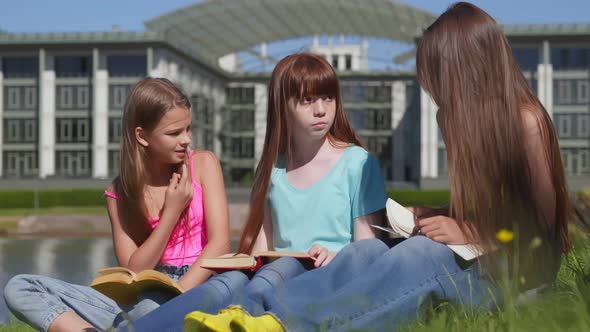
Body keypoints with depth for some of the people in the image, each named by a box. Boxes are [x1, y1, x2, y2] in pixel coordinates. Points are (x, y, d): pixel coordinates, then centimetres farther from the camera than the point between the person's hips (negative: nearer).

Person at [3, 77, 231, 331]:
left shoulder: (203, 164, 1)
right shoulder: (120, 192, 4)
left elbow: (220, 244, -7)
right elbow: (133, 274, -3)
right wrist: (172, 212, -11)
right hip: (146, 297, 4)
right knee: (19, 288, -10)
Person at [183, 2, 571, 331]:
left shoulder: (527, 121, -10)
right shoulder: (470, 117, 13)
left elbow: (541, 222, -10)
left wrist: (468, 234, -18)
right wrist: (438, 218, 1)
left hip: (522, 267, -6)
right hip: (472, 253, 6)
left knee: (424, 255, -37)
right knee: (371, 250, -23)